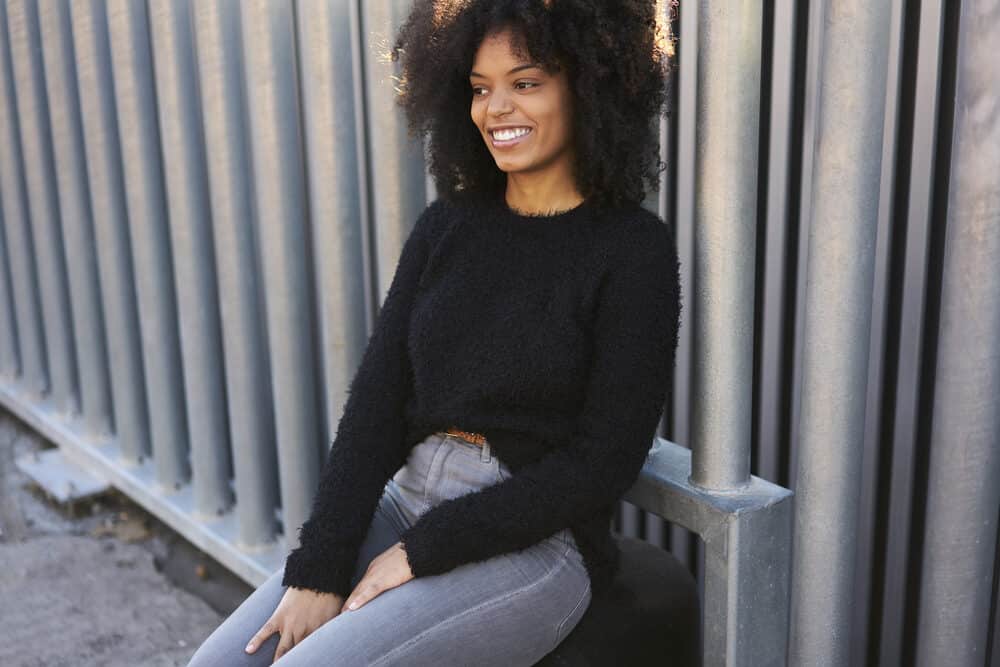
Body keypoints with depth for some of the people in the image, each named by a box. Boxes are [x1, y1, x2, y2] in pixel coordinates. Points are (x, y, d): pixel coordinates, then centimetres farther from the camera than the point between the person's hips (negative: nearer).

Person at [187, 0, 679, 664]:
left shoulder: (636, 249, -10)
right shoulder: (448, 226, 6)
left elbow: (602, 463, -13)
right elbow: (378, 398, 0)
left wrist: (422, 553, -13)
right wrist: (318, 568, -9)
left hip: (534, 547, -5)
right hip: (403, 504, 6)